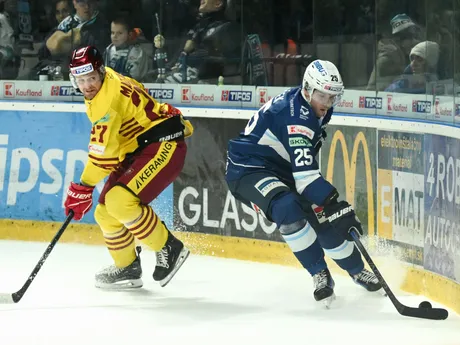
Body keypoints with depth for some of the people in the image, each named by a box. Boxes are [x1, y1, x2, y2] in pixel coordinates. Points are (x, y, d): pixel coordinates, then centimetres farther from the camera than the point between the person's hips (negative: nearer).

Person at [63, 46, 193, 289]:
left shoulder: (110, 96, -24)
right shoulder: (98, 91, 7)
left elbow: (103, 150, -23)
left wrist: (82, 188, -17)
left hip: (164, 144, -10)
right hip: (136, 151, 10)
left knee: (120, 201, -26)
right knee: (105, 212, 7)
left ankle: (169, 249, -12)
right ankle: (127, 268, 23)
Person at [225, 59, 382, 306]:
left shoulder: (315, 107, 1)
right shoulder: (296, 116, -29)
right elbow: (305, 175, -36)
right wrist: (337, 205, -42)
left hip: (281, 169, 9)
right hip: (247, 170, -9)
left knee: (324, 218, 2)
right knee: (288, 209, -34)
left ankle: (356, 270, 25)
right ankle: (320, 275, -20)